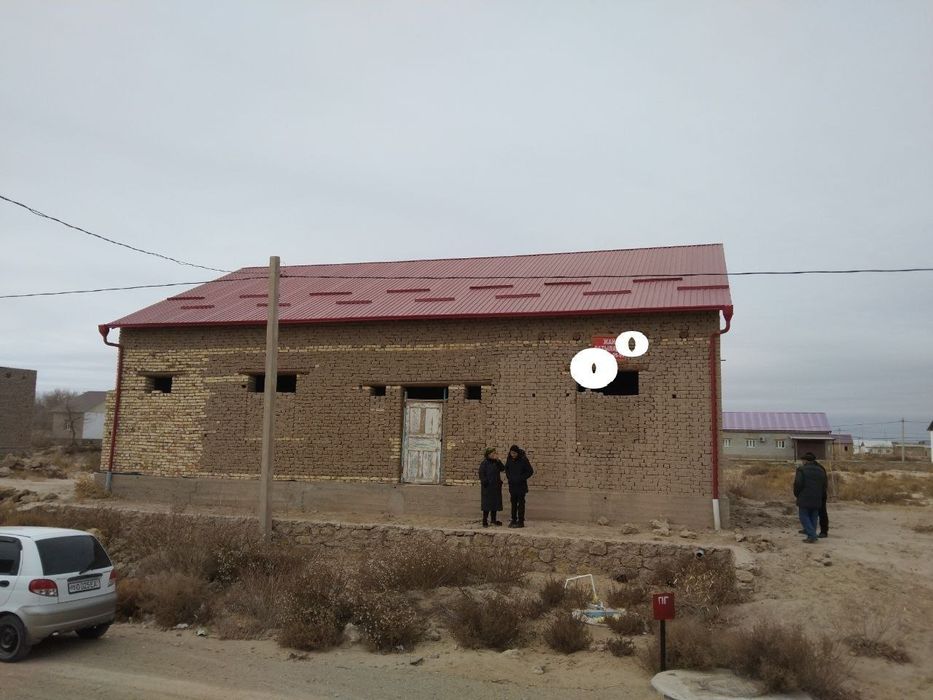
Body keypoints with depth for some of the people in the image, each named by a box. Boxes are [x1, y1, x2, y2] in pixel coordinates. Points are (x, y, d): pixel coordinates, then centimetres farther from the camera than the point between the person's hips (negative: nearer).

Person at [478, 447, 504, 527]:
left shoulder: (496, 462, 8)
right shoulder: (485, 463, -9)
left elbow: (502, 468, -5)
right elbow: (481, 474, -10)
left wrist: (498, 460, -11)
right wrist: (484, 482, -17)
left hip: (496, 486, 6)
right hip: (488, 487, -6)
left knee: (495, 502, 11)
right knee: (487, 503, -3)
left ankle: (493, 519, 22)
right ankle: (485, 521, 4)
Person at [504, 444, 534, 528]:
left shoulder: (523, 459, -13)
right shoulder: (509, 459, 2)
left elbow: (530, 471, -8)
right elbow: (506, 469, 19)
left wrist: (522, 478, -12)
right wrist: (509, 477, 6)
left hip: (521, 485, -5)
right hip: (512, 485, 5)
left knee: (521, 503, -1)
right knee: (513, 503, 10)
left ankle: (521, 521, 2)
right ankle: (513, 520, 18)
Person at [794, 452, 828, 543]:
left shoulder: (801, 470, -8)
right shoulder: (821, 471, 10)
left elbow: (798, 484, -15)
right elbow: (824, 486, 12)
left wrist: (797, 494, 1)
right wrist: (821, 498, 18)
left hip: (804, 498, -5)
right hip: (817, 500, 5)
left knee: (804, 517, 1)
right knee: (813, 518, 11)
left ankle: (811, 536, -10)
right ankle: (812, 537, 10)